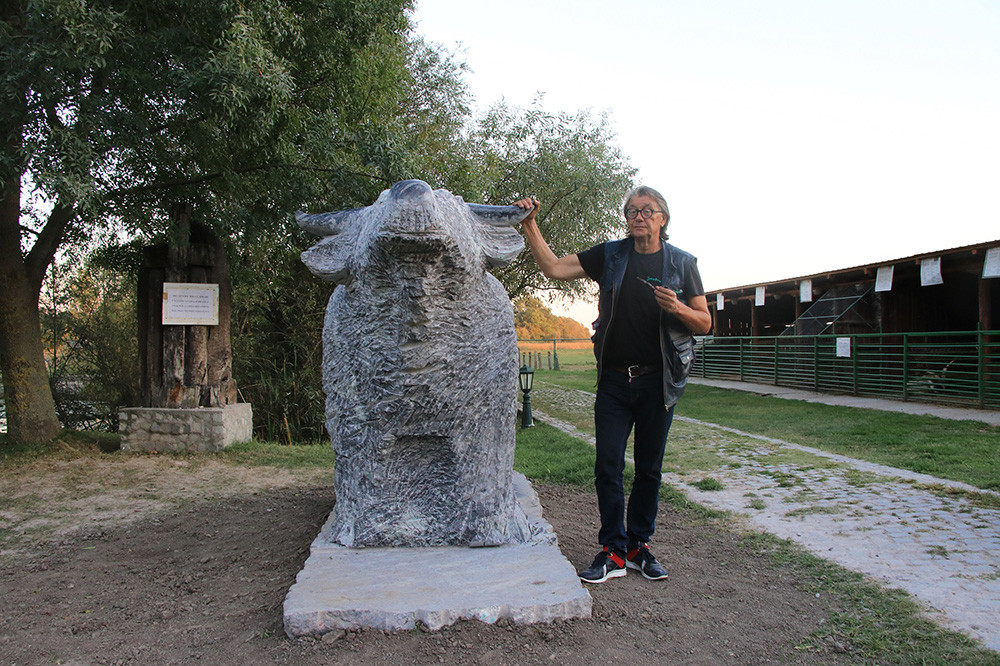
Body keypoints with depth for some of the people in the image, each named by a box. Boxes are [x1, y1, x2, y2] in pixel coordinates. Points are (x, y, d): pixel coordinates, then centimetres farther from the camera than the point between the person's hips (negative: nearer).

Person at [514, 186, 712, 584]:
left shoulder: (682, 263, 4)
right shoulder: (610, 256, 5)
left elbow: (704, 323, 5)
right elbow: (553, 268, 1)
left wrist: (678, 308, -15)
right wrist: (529, 225, -8)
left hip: (659, 381, 0)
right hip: (614, 380, 1)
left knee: (649, 469, 9)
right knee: (608, 466, -2)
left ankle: (639, 546, 22)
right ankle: (613, 552, 9)